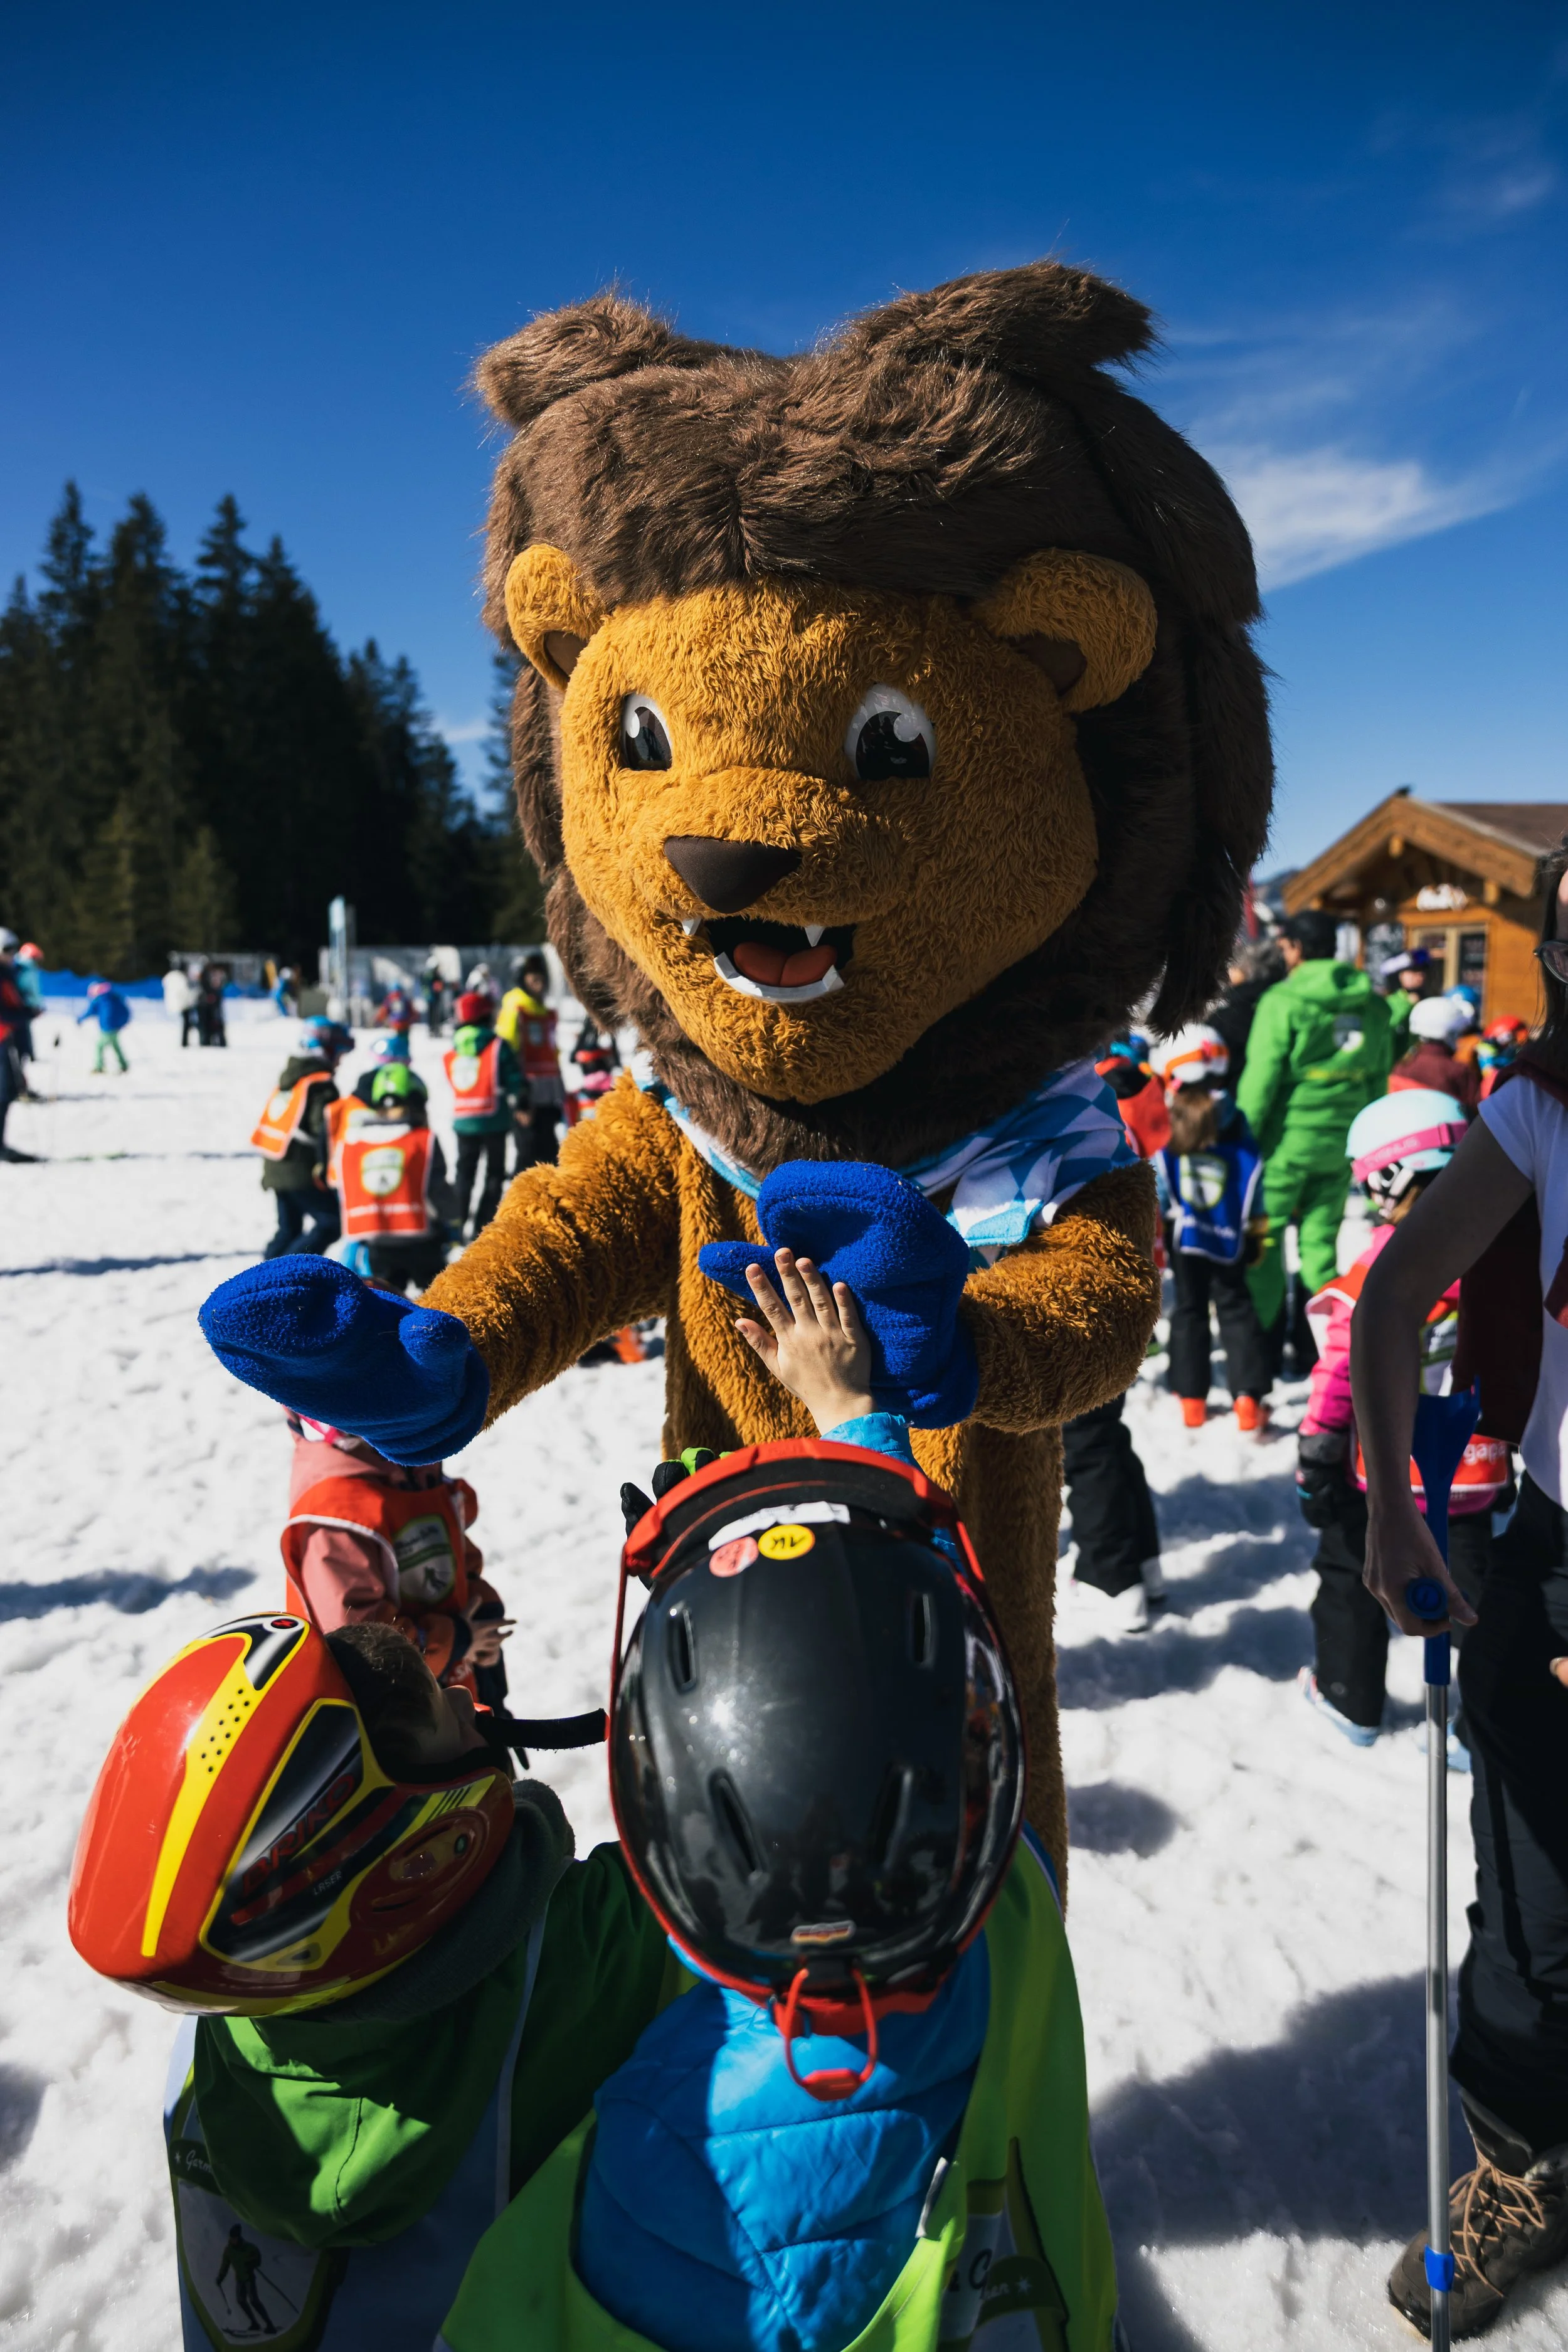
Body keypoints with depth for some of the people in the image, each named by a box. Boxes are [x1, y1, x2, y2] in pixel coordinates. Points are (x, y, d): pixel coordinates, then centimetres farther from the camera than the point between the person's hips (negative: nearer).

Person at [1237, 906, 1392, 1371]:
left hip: (1286, 1139, -5)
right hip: (1341, 1142, 5)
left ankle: (1263, 1345, 10)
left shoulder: (1282, 1002, -11)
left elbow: (1260, 1078, -13)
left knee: (1264, 1239, 6)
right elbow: (1379, 1078, 10)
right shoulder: (1372, 1006, 6)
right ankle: (1315, 1346, 17)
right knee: (1321, 1240, 13)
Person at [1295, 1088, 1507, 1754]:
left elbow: (1344, 1365, -18)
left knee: (1350, 1578, 17)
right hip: (1471, 1471, 4)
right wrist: (1504, 1445, 20)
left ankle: (1350, 1699, 31)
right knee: (1476, 1591, 15)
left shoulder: (1389, 1259, -19)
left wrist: (1317, 1453, -9)